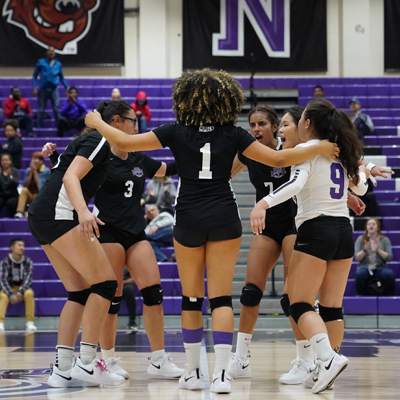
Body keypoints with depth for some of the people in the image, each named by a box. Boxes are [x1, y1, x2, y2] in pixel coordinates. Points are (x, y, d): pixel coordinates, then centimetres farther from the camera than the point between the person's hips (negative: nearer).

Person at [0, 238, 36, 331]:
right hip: (9, 288, -1)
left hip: (23, 288, 1)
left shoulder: (28, 262, -5)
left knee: (29, 294, -32)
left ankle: (30, 323, -33)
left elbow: (28, 278, -11)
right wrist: (11, 295, -28)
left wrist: (20, 292, -26)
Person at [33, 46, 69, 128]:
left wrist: (66, 87, 8)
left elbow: (61, 77, 18)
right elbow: (35, 75, 6)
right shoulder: (41, 62, 3)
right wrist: (35, 87, -5)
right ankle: (39, 127, 12)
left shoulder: (58, 64, 8)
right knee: (41, 110, 5)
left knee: (56, 109, -6)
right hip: (43, 89, -1)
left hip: (54, 89, 1)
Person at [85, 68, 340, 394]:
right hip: (224, 220, 0)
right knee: (221, 297, -1)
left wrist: (97, 123, 17)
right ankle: (221, 373, -12)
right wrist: (320, 148, 12)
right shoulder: (233, 134, 0)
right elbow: (278, 159, 0)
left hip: (188, 220, 0)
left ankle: (194, 372, 15)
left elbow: (124, 142, -1)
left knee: (191, 298, 11)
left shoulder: (177, 132, -1)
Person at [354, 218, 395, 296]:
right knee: (360, 273, -37)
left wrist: (378, 249, -17)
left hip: (380, 267, 1)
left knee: (390, 274, -33)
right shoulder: (360, 239, 7)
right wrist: (365, 250, -19)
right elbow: (357, 257, -1)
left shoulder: (385, 240, 7)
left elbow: (389, 257, -3)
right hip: (365, 267, -1)